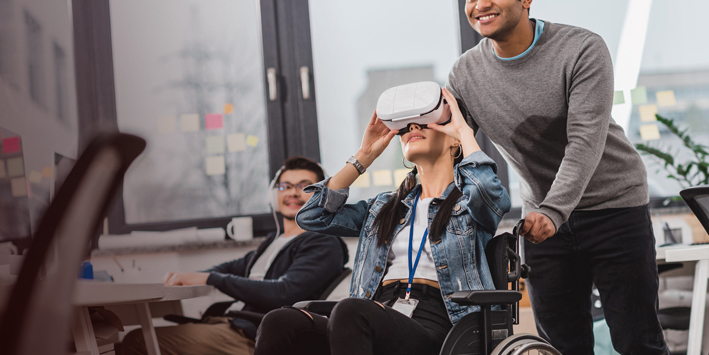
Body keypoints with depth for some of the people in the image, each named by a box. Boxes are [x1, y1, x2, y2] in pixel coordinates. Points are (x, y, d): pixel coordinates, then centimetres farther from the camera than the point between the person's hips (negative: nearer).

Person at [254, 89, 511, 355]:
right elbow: (312, 217, 22)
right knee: (279, 323, -28)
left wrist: (464, 129, 5)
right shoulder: (384, 207, 32)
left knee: (350, 311, -39)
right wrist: (364, 156, 25)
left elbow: (493, 197, -9)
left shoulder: (467, 202, 17)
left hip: (429, 328, -4)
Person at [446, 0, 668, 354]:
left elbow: (586, 142, -25)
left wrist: (552, 212, -39)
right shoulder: (464, 74, -3)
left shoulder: (583, 50, -17)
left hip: (614, 206, -4)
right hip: (542, 216, 4)